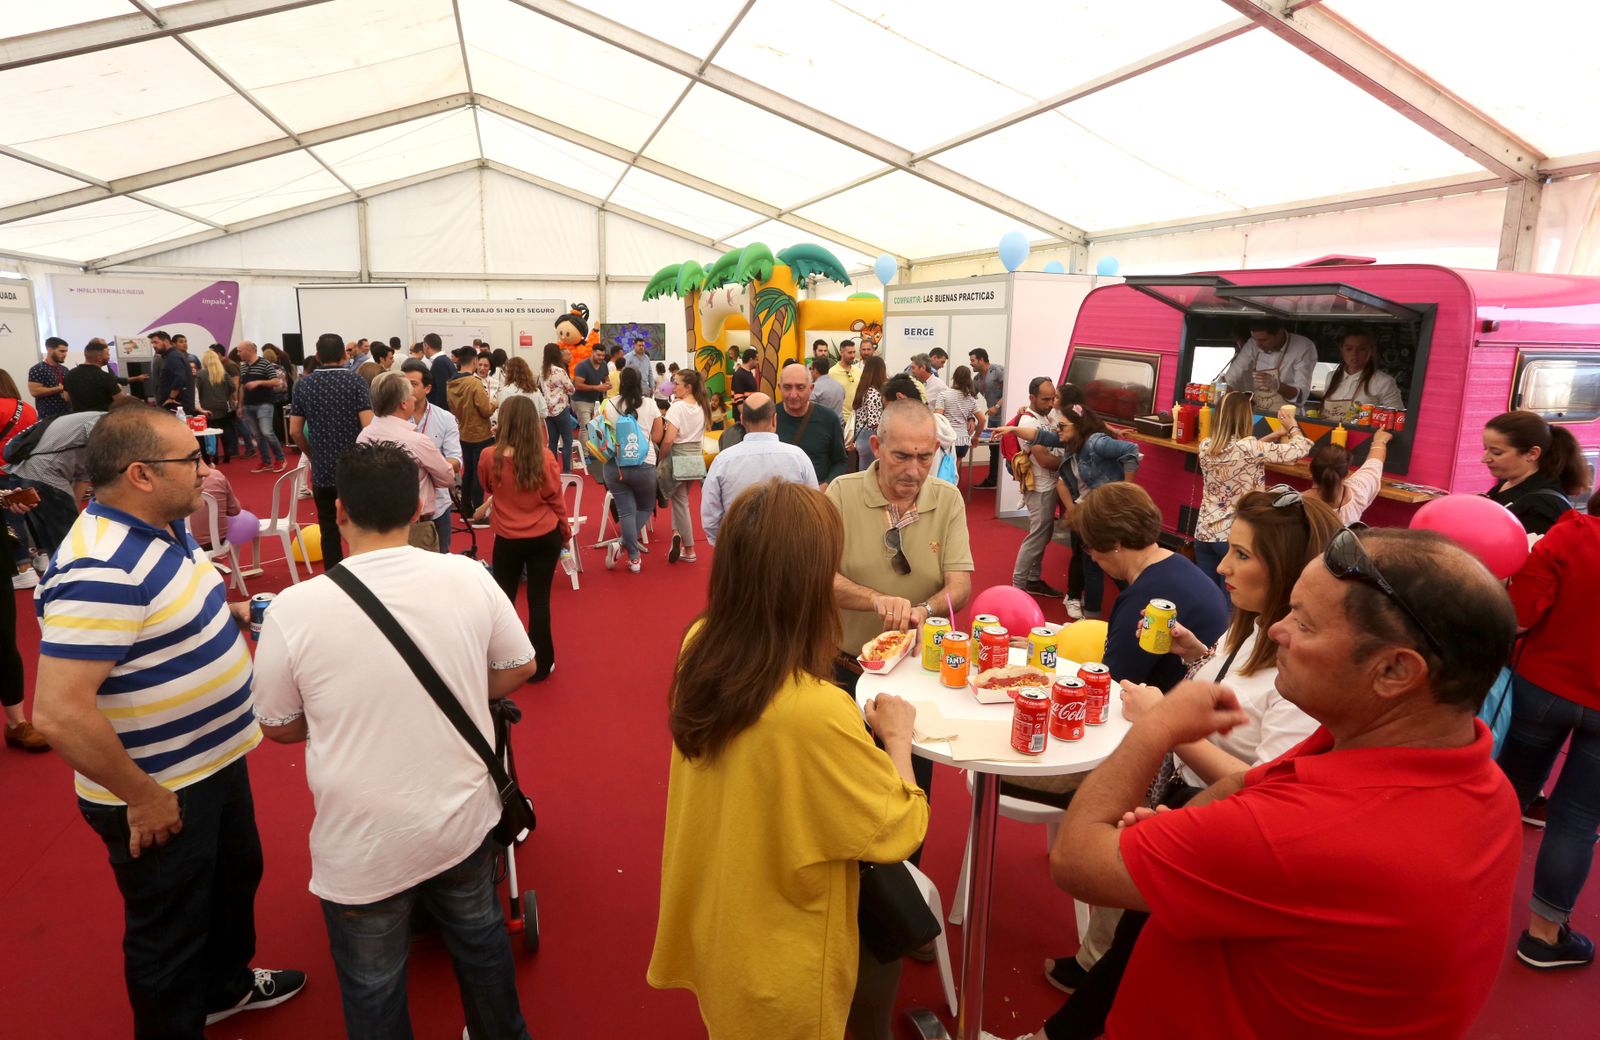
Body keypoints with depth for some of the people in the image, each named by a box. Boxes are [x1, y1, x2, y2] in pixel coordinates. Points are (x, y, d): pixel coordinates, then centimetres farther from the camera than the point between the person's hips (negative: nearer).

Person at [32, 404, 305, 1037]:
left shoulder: (165, 527, 0)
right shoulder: (102, 571, -31)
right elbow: (59, 714, -32)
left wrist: (233, 611, 3)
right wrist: (142, 796, -22)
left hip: (215, 760, 10)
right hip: (161, 795, -10)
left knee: (236, 877, 30)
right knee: (170, 935, 15)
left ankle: (227, 985, 55)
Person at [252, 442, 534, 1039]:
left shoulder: (294, 609, -18)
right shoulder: (468, 577, -13)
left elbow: (279, 727, -3)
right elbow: (519, 667, 1)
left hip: (362, 849, -2)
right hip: (464, 821, 3)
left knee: (373, 990, 22)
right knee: (480, 938, 28)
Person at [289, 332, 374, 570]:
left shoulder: (304, 384, 2)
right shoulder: (356, 381, -7)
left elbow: (295, 431, 2)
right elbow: (368, 426, -15)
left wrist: (312, 455, 17)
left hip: (322, 470, 2)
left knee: (329, 531, 9)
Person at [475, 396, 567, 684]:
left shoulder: (489, 457, -12)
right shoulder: (544, 457, -15)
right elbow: (556, 499, -4)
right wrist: (565, 531, 10)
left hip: (508, 539, 0)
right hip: (545, 537, 0)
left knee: (503, 600, 18)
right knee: (539, 599, 9)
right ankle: (539, 666, 18)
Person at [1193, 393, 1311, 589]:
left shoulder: (1206, 446, -1)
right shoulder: (1251, 448, -17)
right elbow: (1301, 449, -4)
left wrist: (1269, 438, 23)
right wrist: (1292, 426, 15)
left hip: (1204, 534, 5)